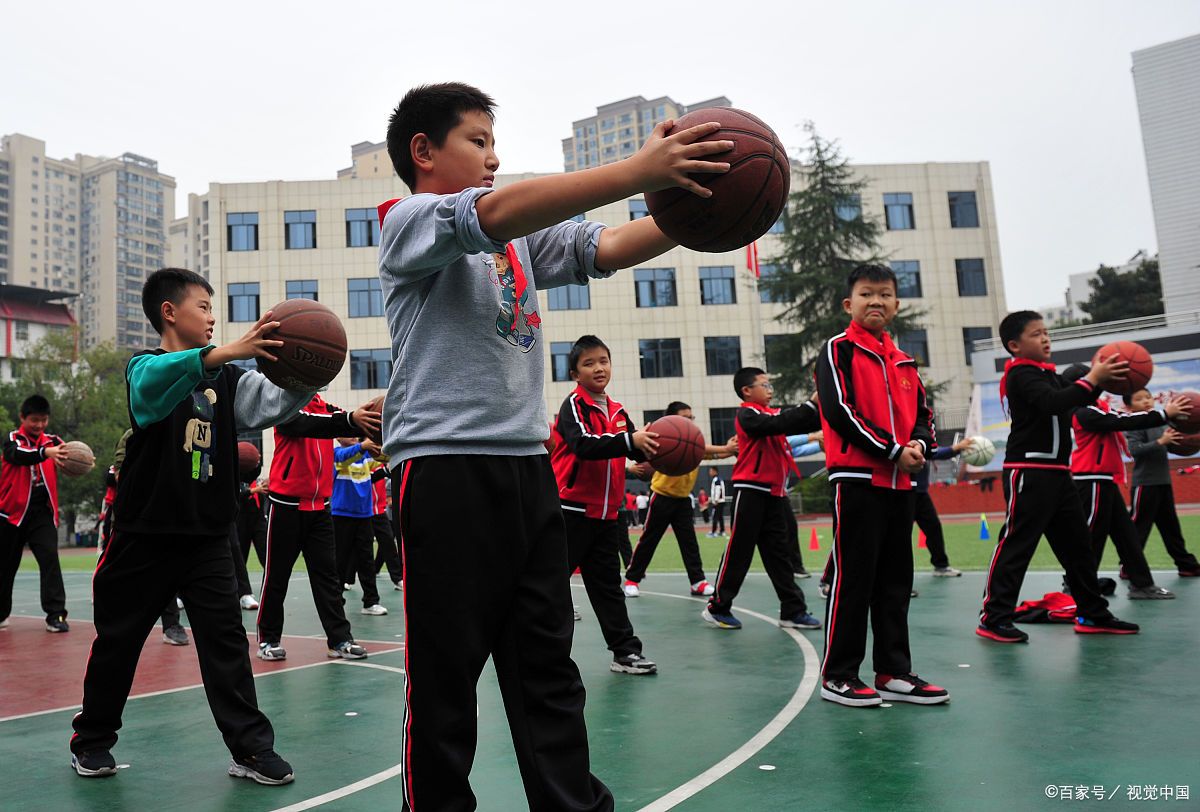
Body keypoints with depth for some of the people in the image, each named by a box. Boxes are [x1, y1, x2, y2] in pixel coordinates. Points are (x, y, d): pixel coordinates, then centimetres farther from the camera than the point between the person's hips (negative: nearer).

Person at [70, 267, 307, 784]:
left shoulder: (227, 378, 6)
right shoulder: (146, 366, -5)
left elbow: (271, 405, -11)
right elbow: (150, 387, -30)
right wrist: (224, 352, -45)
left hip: (207, 537, 2)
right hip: (144, 533, -2)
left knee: (226, 638, -1)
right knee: (118, 639, 13)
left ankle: (250, 747, 4)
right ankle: (93, 738, 32)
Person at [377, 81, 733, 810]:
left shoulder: (523, 238, 22)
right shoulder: (410, 222, 0)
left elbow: (607, 248, 9)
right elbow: (498, 212, -20)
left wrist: (693, 204, -10)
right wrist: (639, 170, -28)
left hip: (528, 464, 7)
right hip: (444, 467, -7)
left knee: (549, 667, 10)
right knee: (444, 675, 2)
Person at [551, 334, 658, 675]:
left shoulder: (617, 411, 11)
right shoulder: (573, 404, -10)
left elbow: (635, 450, 11)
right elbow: (584, 444, -28)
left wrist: (653, 449, -11)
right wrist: (629, 440, -38)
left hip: (605, 514, 7)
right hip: (571, 510, -7)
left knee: (607, 584, 11)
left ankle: (625, 651, 15)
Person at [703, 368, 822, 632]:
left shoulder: (772, 413, 14)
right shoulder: (747, 414, -9)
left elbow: (799, 424, 6)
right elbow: (779, 424, -24)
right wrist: (812, 403, -22)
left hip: (774, 493, 7)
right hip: (750, 491, -7)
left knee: (778, 553, 8)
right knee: (738, 551, -1)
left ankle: (793, 611, 10)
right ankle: (717, 608, 11)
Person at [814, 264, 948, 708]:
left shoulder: (904, 361, 18)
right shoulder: (838, 350, -3)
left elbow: (923, 415, 19)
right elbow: (839, 412, -13)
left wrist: (919, 444, -4)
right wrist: (893, 451, -14)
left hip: (900, 483, 7)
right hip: (857, 479, -7)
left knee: (896, 580, 11)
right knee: (853, 577, -4)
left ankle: (894, 672, 20)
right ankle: (838, 675, 6)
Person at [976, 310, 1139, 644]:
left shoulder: (1048, 374, 20)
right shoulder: (1021, 375, -10)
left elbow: (1076, 401, 19)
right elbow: (1053, 403, -26)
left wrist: (1099, 381, 2)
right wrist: (1092, 378, -23)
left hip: (1057, 472, 10)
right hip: (1029, 472, -10)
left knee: (1076, 544, 14)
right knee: (1016, 544, -10)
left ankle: (1092, 614, 24)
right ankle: (993, 618, -7)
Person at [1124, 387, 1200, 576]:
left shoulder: (1160, 421, 11)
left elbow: (1169, 447, 20)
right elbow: (1135, 450, -23)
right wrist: (1161, 441, -30)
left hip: (1164, 482, 8)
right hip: (1145, 483, -8)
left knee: (1171, 526, 16)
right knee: (1138, 527, -5)